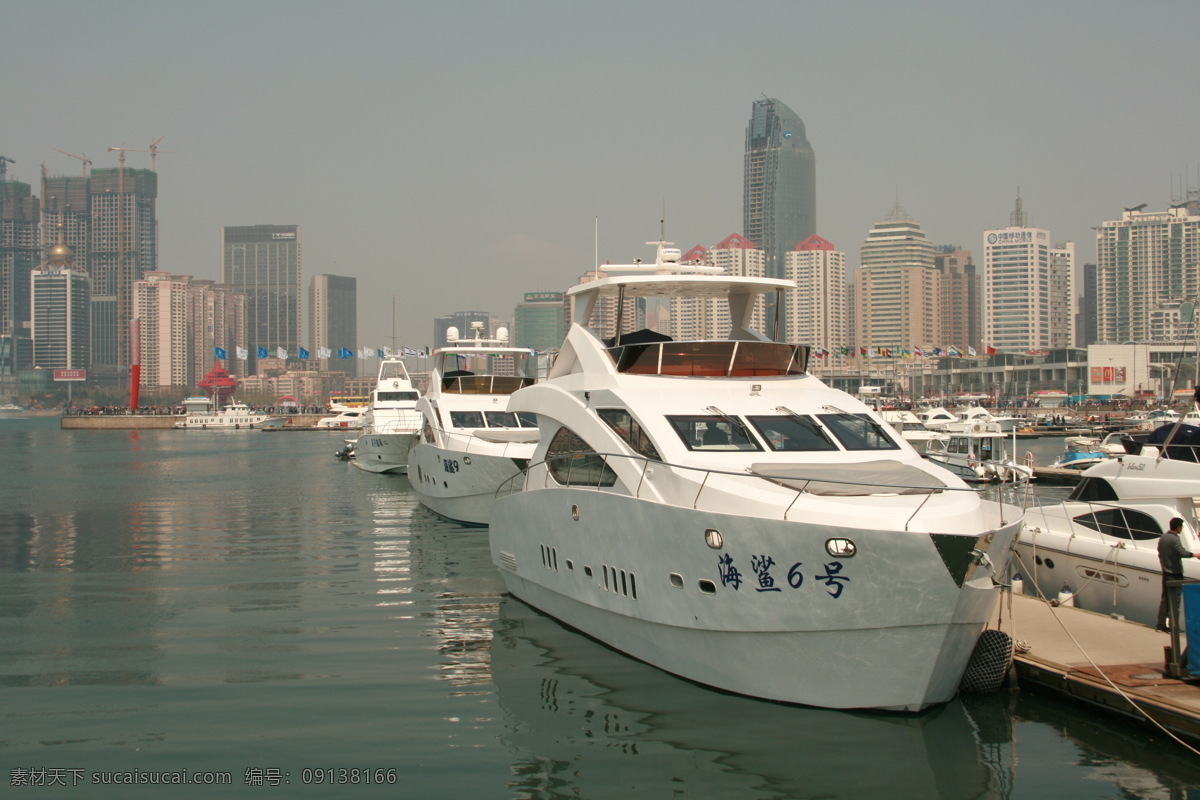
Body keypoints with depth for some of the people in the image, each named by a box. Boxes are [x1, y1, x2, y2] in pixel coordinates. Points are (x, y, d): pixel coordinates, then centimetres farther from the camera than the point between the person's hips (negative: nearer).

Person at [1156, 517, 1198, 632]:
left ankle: (1161, 624, 14)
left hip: (1165, 573, 8)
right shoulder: (1174, 539, -17)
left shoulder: (1162, 537, 9)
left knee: (1164, 598, 12)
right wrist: (1194, 555, -20)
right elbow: (1182, 553, -31)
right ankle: (1173, 625, -5)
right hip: (1175, 574, -8)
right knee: (1174, 600, -4)